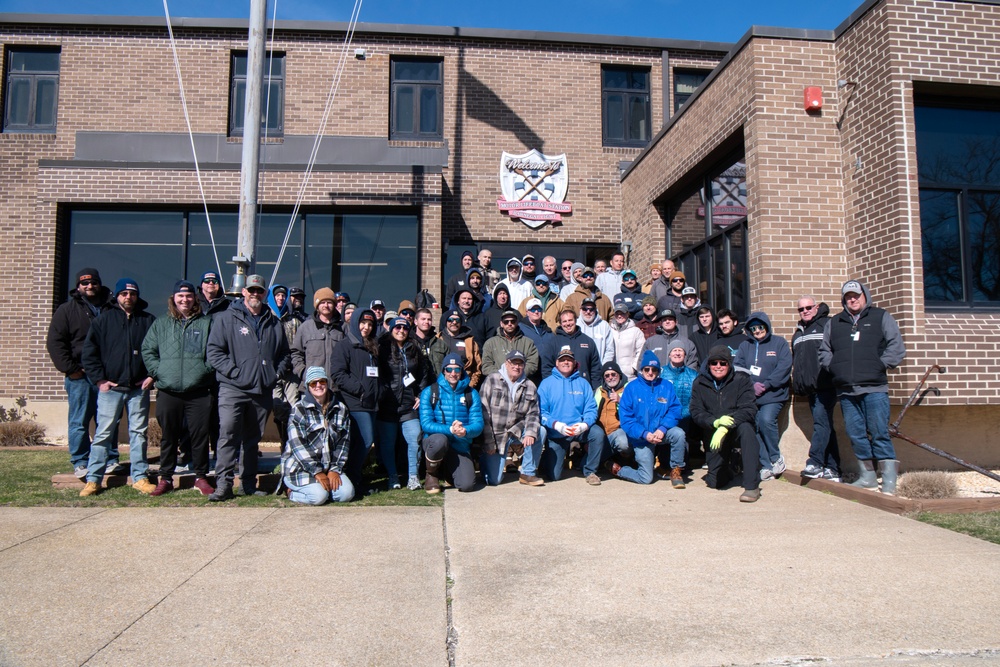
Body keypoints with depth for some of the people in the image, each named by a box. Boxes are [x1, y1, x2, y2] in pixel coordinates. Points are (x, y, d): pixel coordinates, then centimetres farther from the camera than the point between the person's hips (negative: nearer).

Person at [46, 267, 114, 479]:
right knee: (79, 422, 0)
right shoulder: (67, 310, 4)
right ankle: (80, 463, 8)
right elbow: (55, 342, -1)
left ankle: (111, 459, 15)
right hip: (80, 376, -2)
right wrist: (70, 369, -8)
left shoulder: (111, 309, 12)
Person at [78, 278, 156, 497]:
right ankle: (93, 479, 8)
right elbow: (88, 353, 4)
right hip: (110, 388, -1)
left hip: (139, 388, 1)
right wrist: (99, 380, -3)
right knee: (103, 433, 1)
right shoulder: (103, 320, 6)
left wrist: (152, 375, 0)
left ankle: (140, 477, 12)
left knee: (139, 433, 5)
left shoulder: (148, 321, 8)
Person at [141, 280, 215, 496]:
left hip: (199, 391, -1)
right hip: (168, 391, 2)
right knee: (168, 436, 8)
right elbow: (147, 350, 12)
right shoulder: (160, 324, 14)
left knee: (200, 435, 1)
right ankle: (165, 478, 18)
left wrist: (205, 369, -6)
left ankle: (201, 477, 12)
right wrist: (157, 371, -1)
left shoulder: (207, 323, 8)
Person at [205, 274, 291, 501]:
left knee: (253, 438, 11)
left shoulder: (273, 323, 14)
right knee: (228, 434, -13)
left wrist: (277, 372, 5)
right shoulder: (228, 318, 2)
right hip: (233, 389, -4)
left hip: (262, 391, 4)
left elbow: (284, 354, 22)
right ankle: (223, 484, -10)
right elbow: (214, 351, -4)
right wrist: (234, 371, -13)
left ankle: (249, 484, 19)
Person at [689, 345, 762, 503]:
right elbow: (696, 412, -8)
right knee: (714, 482, -4)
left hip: (736, 430, -2)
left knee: (746, 428, -38)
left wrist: (725, 427, -33)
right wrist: (715, 422, -28)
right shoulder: (699, 383, -1)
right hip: (713, 435, 2)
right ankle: (727, 469, 36)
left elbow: (749, 410, -20)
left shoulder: (741, 380, -8)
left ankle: (752, 485, -31)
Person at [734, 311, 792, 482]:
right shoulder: (745, 346, 14)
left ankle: (776, 458, -2)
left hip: (773, 395, -3)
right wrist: (751, 385, -11)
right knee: (754, 427, -8)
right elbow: (737, 367, 4)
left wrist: (765, 385, -12)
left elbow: (784, 368, -5)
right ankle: (766, 466, 1)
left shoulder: (779, 343, 5)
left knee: (766, 420, -24)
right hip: (750, 396, 3)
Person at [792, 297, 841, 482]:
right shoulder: (798, 334, 22)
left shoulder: (828, 325, -1)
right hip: (809, 389, 8)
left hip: (825, 385, -8)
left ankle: (814, 463, -17)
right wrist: (799, 386, 20)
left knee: (821, 423, -14)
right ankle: (833, 469, 11)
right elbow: (795, 362, 27)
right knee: (825, 426, 9)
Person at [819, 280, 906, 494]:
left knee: (879, 434, -7)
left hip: (874, 389, -4)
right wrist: (834, 367, 3)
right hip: (846, 391, 4)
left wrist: (879, 366, -7)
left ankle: (889, 479, -2)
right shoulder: (833, 323, 18)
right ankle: (867, 476, 15)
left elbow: (896, 348, 2)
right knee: (856, 435, 6)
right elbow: (824, 352, 20)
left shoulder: (881, 317, 9)